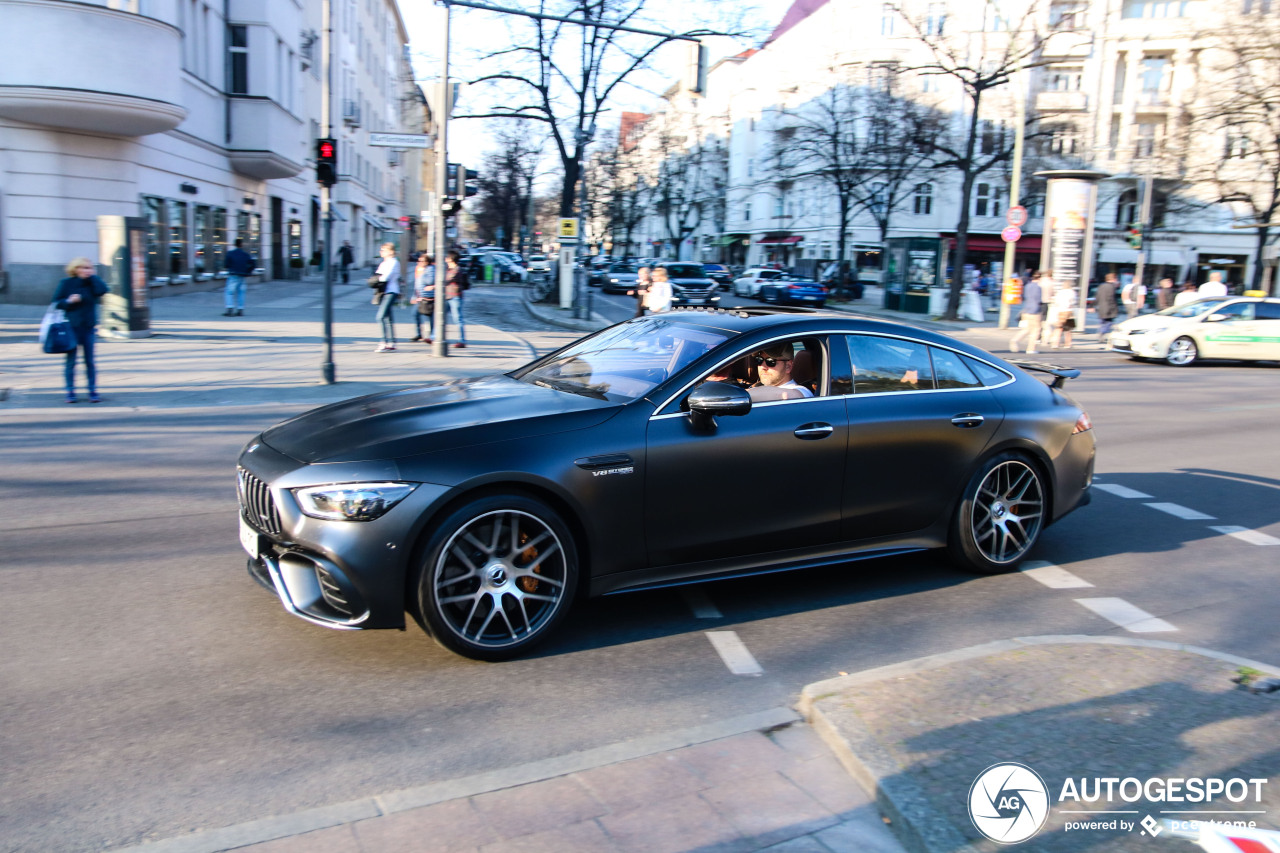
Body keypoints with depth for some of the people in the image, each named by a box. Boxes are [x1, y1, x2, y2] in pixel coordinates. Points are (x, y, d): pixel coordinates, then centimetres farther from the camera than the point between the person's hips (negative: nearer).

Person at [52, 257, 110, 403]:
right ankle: (70, 392, 8)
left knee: (90, 361, 4)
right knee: (71, 361, 2)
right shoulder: (66, 283, 1)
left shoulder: (92, 283, 5)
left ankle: (93, 392, 7)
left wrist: (93, 276, -10)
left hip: (88, 327, 1)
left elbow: (102, 290, -17)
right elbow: (56, 302, 2)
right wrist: (69, 301, -16)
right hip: (71, 327, -1)